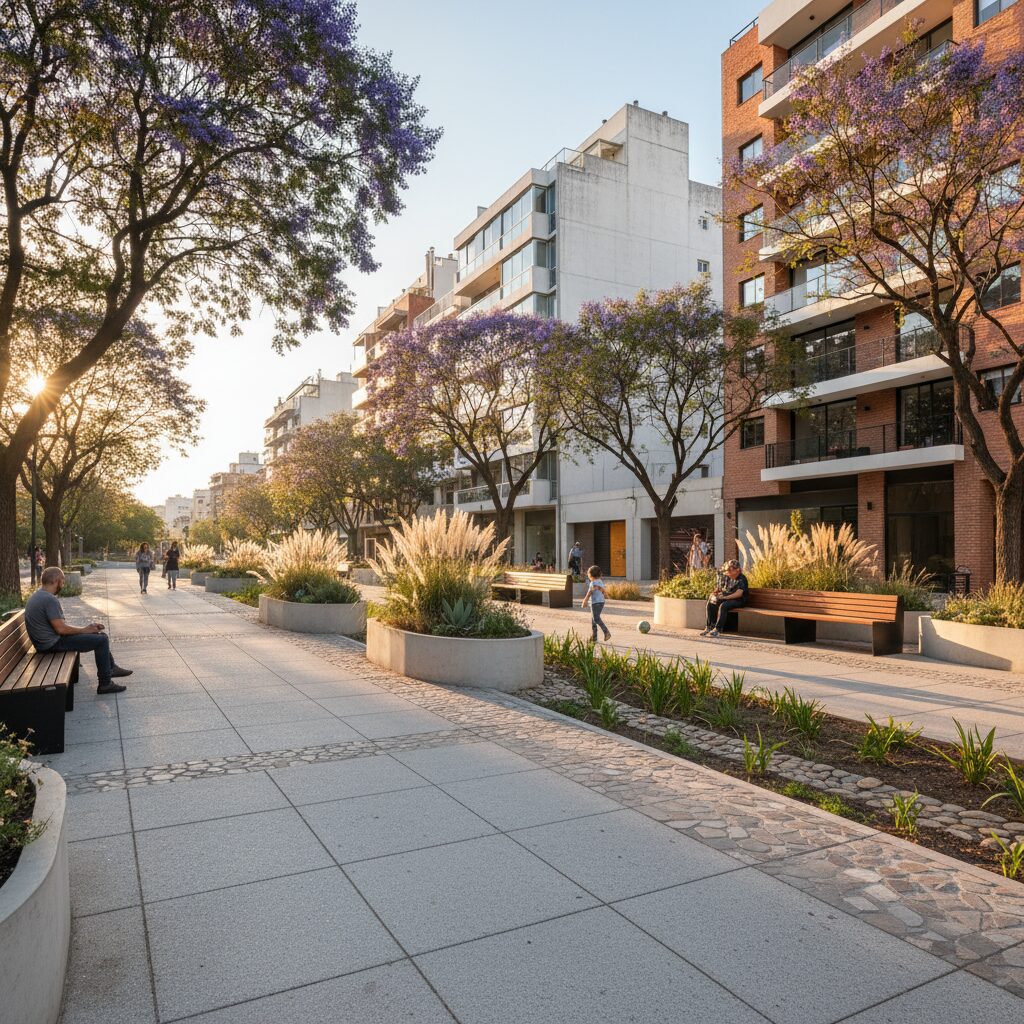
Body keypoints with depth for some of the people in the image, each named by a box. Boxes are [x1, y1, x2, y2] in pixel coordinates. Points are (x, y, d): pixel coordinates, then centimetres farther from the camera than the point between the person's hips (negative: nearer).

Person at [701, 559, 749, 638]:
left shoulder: (742, 579, -12)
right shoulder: (727, 577, 11)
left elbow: (738, 594, -24)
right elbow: (718, 588, 16)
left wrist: (725, 597, -28)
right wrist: (715, 594, -7)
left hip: (738, 600, -7)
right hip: (725, 599, 7)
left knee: (723, 606, -36)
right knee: (710, 604, -16)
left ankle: (717, 629, -33)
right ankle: (709, 627, -13)